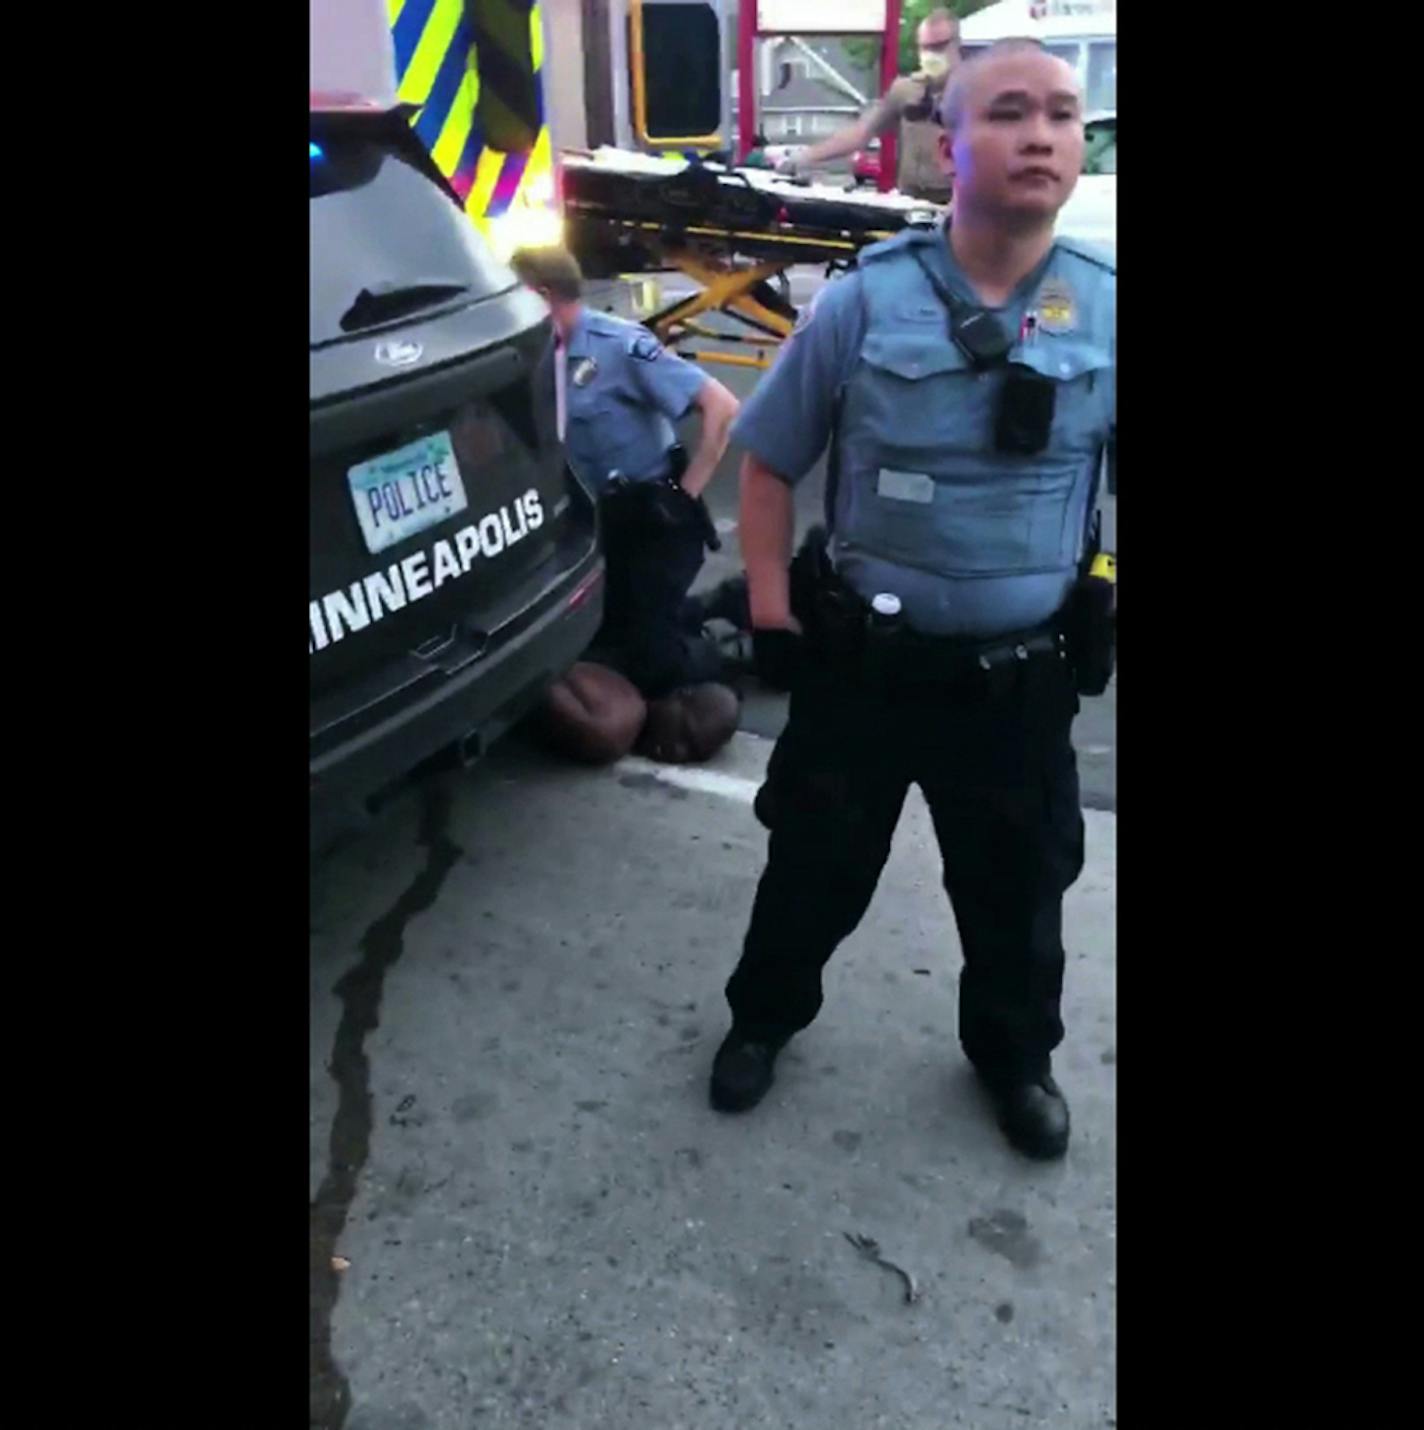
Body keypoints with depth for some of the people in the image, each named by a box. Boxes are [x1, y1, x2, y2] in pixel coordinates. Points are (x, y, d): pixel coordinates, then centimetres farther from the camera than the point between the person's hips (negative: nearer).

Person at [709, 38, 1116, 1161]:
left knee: (1019, 885, 19)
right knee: (816, 863, 16)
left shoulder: (1106, 312, -5)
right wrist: (772, 609, -4)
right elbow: (769, 461, 0)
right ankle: (764, 1015, 45)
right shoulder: (867, 300, -9)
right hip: (861, 663, -1)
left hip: (1022, 679, 2)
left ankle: (1016, 1056, 47)